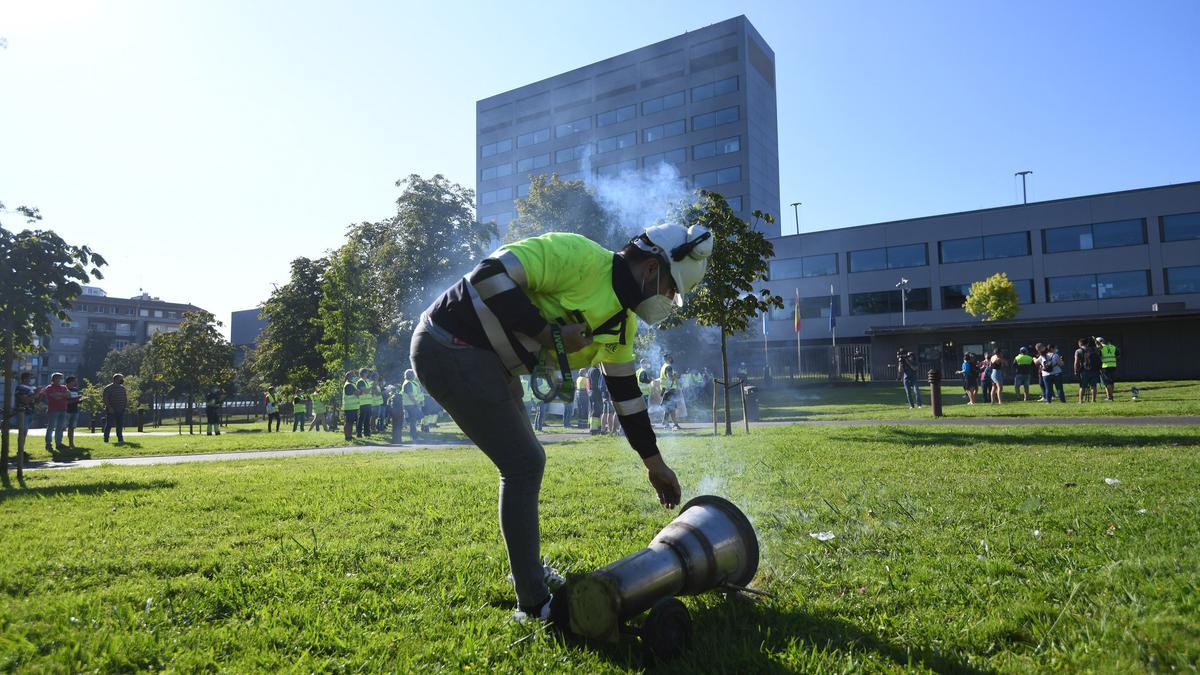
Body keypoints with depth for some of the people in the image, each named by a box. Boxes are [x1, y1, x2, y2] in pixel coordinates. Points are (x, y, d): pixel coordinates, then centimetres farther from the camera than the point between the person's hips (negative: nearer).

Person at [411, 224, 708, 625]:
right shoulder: (581, 257, -19)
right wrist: (551, 334, -23)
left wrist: (654, 463, 19)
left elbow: (626, 393, 17)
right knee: (524, 465, -9)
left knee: (526, 462, 17)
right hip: (452, 348, -10)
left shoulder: (622, 322, 9)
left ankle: (527, 568, 36)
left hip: (486, 361, 10)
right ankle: (533, 603, 3)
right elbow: (490, 274, -26)